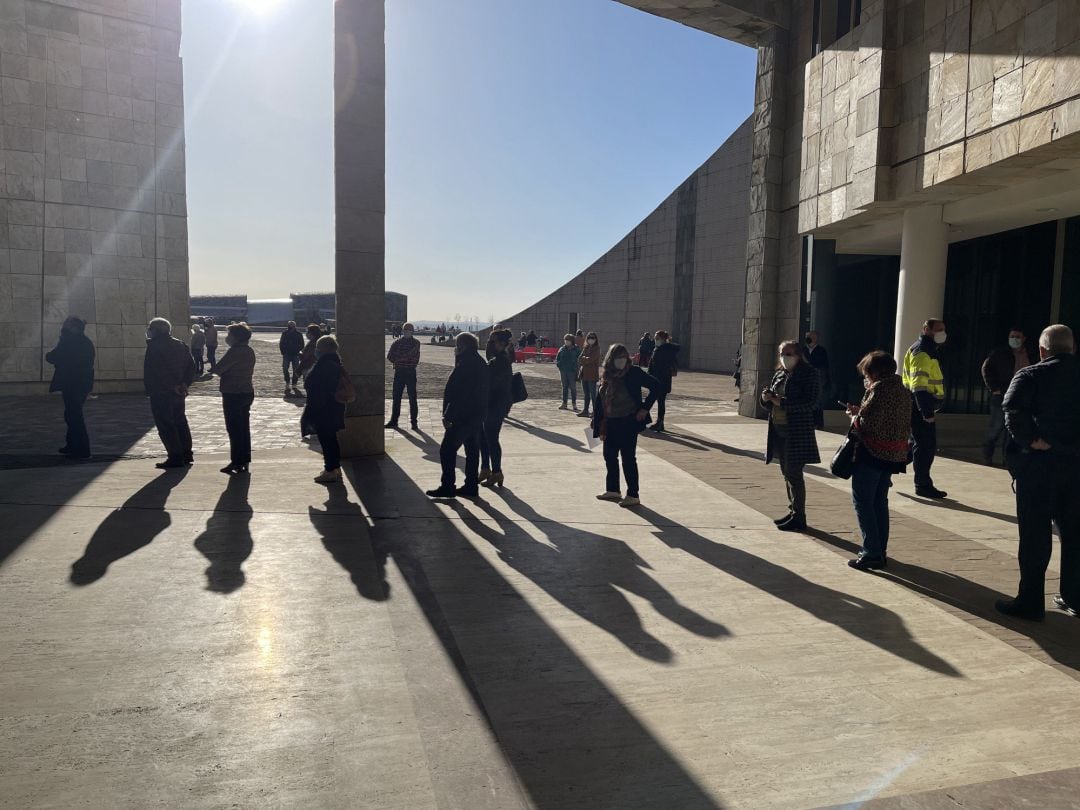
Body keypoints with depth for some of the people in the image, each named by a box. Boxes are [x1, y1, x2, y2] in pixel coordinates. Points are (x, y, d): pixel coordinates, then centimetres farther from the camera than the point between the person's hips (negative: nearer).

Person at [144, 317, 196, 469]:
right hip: (178, 392, 8)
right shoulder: (180, 345, 11)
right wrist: (185, 384, 5)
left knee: (165, 424, -3)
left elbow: (149, 371, -18)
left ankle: (175, 457, -5)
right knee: (180, 421, 17)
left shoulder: (154, 346, -12)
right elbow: (191, 366, 10)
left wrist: (149, 389, -13)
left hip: (160, 393, -8)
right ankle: (186, 453, 23)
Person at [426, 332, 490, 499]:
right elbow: (486, 393, 17)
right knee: (472, 450, 13)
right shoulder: (481, 363, 13)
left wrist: (448, 416, -20)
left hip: (463, 416, -10)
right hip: (477, 416, 10)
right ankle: (472, 486, 19)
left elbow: (459, 393, -24)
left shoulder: (465, 364, -19)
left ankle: (448, 487, -2)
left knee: (447, 450, -4)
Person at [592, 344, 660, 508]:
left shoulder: (634, 373, -9)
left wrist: (645, 408, -11)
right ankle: (613, 490, 30)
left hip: (628, 423, -6)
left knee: (628, 458, -3)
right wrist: (599, 426, 5)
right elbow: (599, 401, 8)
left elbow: (656, 386, -8)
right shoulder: (606, 376, 5)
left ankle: (633, 495, 6)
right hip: (611, 424, 6)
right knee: (609, 456, 14)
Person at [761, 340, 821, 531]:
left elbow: (811, 403, -16)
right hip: (779, 429, 7)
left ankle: (799, 518, 2)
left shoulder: (808, 373, -7)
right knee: (787, 473, 13)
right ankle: (793, 511, 23)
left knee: (794, 473, -6)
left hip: (796, 431, -7)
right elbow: (772, 404, 19)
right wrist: (766, 398, -5)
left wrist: (783, 402, -21)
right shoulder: (780, 374, 13)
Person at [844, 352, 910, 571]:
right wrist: (861, 411, 13)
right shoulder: (903, 390, 13)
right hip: (893, 454, 9)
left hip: (872, 452, -9)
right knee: (880, 501, 17)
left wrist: (854, 416, -1)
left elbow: (866, 422, -21)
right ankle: (881, 551, 21)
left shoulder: (879, 388, -15)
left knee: (863, 502, -1)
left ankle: (871, 553, -3)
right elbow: (887, 418, 13)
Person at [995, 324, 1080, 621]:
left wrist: (1029, 440, -16)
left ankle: (1030, 601, 7)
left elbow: (1013, 408, -24)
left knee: (1035, 535, 2)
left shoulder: (1031, 375, -6)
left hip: (1039, 462, -4)